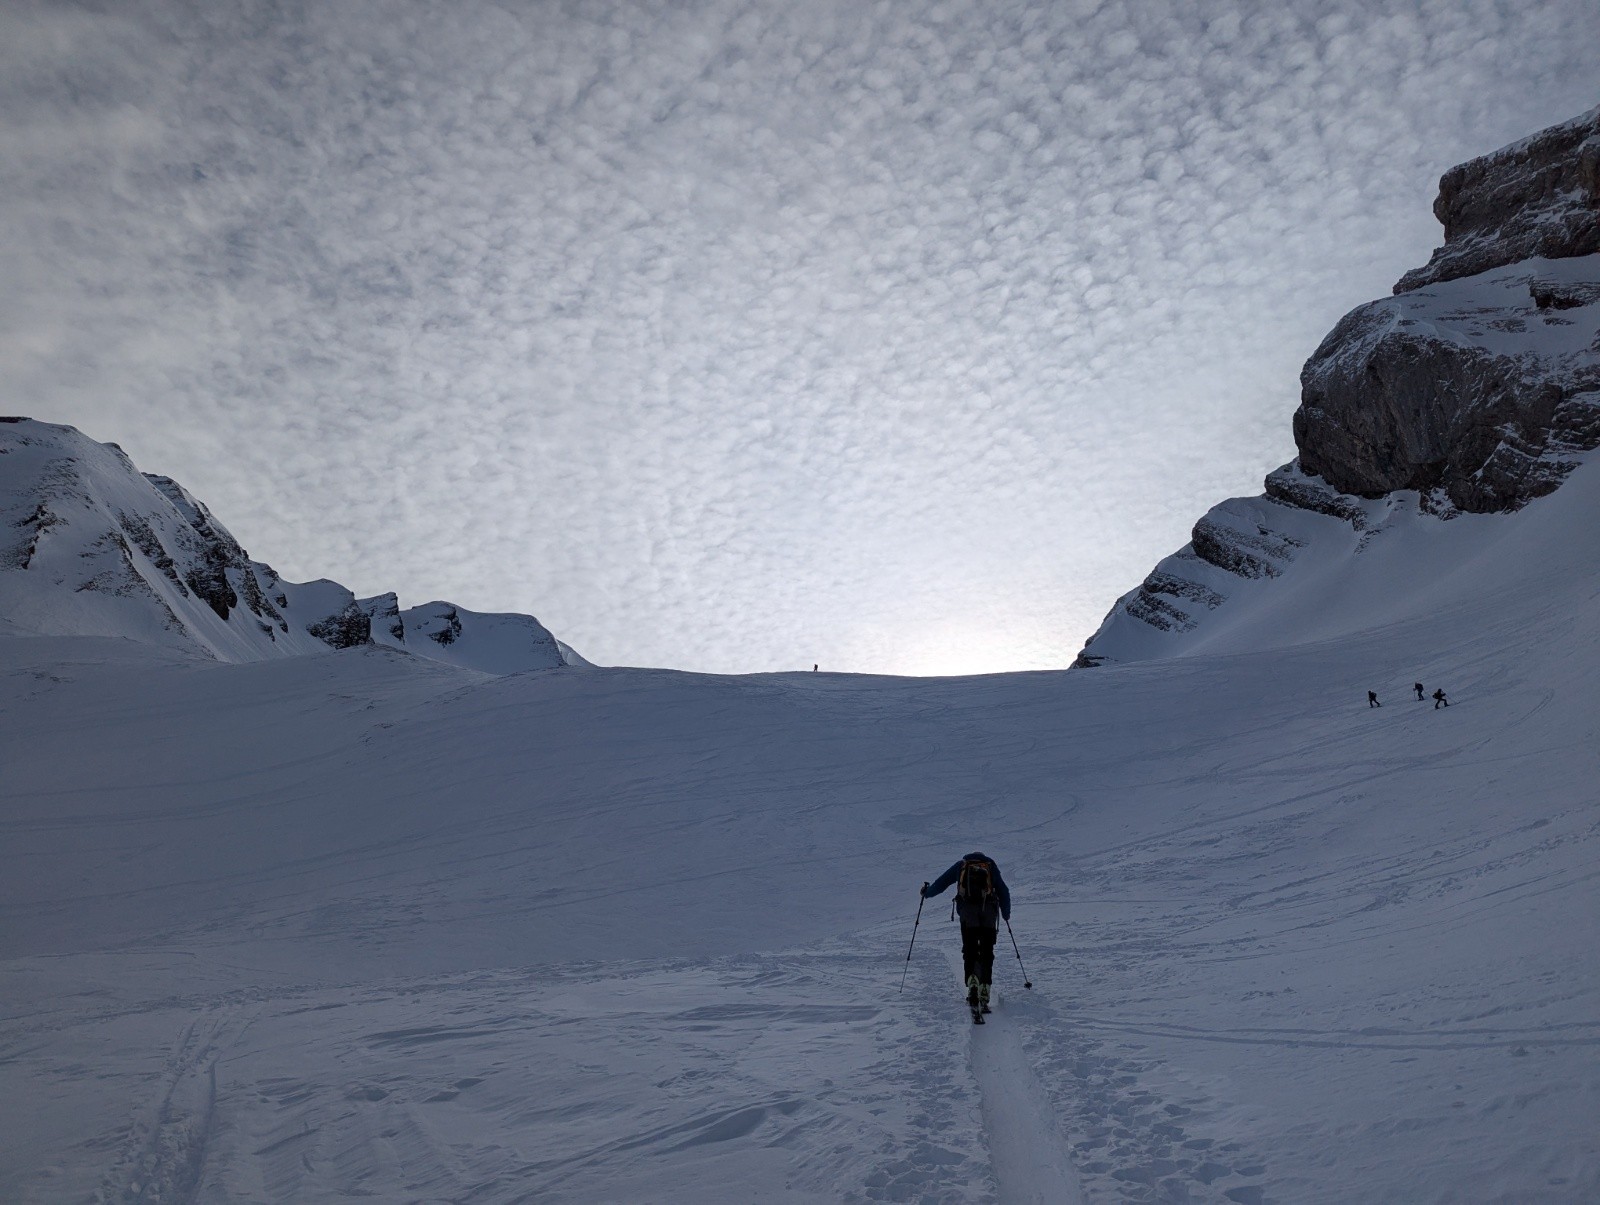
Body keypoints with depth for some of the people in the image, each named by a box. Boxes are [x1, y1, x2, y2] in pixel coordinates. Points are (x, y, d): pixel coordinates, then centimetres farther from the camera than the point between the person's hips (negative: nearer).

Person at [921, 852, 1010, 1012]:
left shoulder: (961, 865, 24)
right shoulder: (991, 865, 25)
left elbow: (941, 883, 24)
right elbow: (1004, 892, 20)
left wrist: (927, 892, 41)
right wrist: (1006, 914, 33)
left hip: (968, 909, 0)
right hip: (989, 909, 1)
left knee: (970, 951, 5)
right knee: (986, 953, 7)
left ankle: (972, 983, -20)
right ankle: (984, 992, -5)